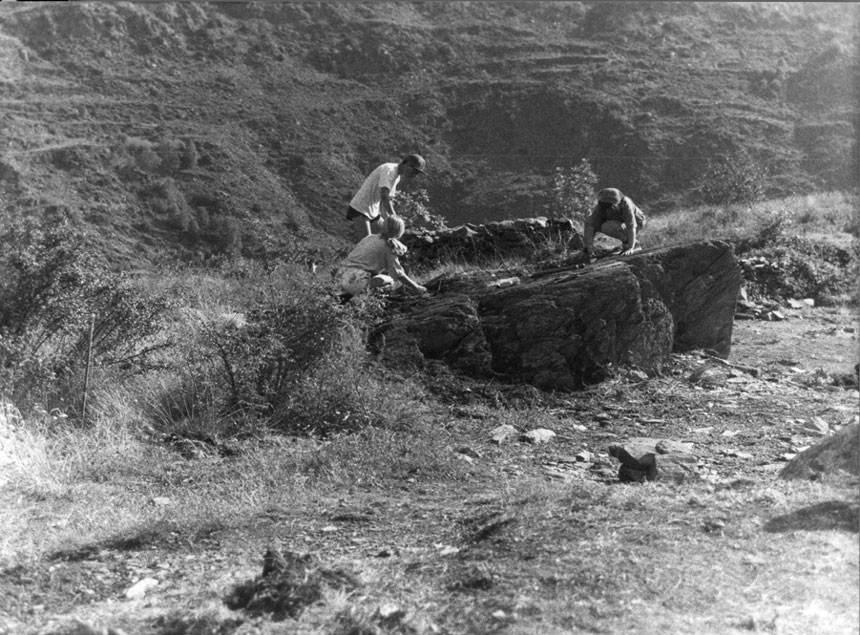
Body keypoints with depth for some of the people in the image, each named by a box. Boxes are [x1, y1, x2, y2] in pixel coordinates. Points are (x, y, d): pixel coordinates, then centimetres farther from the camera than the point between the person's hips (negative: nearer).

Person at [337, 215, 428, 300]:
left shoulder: (370, 237, 18)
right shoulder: (388, 246, -3)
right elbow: (398, 273, -2)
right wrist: (416, 288, 8)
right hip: (355, 280, -8)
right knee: (389, 282, 3)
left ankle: (347, 293, 9)